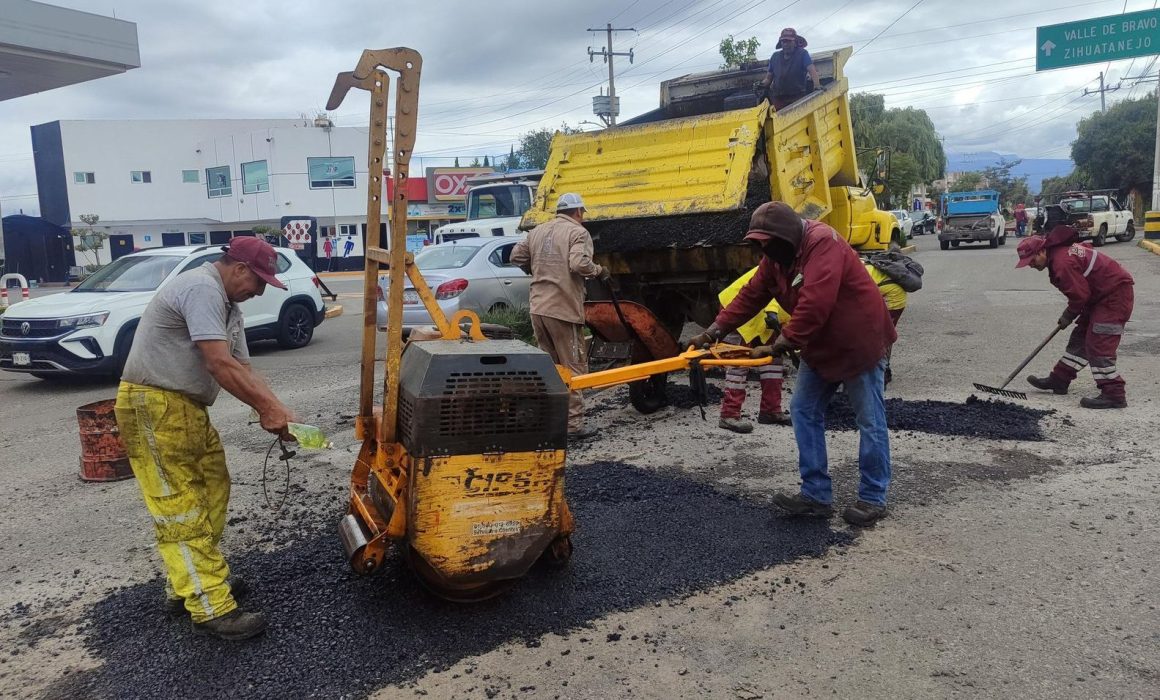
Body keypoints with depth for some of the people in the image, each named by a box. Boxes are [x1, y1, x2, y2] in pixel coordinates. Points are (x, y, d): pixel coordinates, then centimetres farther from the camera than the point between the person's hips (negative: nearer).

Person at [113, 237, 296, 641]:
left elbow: (242, 368, 12)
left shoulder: (228, 307, 15)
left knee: (211, 492, 13)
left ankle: (189, 582, 26)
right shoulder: (202, 288, -18)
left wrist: (276, 409, 0)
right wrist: (266, 408, -17)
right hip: (154, 407, -10)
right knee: (181, 510, -8)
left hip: (187, 407, 10)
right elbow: (220, 365, -24)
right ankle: (211, 610, -5)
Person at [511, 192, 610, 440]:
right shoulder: (578, 232, -5)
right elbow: (579, 263, -20)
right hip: (564, 309, -7)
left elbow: (517, 257, 16)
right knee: (573, 368, 0)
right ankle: (573, 425, 1)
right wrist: (599, 270, -3)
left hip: (538, 308, 7)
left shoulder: (538, 231, 14)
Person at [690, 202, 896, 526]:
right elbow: (750, 296, 3)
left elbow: (814, 305, -34)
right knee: (804, 411, 5)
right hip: (820, 347, 9)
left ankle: (873, 498, 14)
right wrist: (714, 331, -4)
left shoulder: (824, 244, -26)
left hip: (859, 343, -9)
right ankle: (816, 494, 11)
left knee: (870, 420, 2)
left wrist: (782, 344, -29)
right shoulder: (777, 256, 2)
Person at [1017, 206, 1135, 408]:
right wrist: (1071, 314, 15)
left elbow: (1080, 294, -21)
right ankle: (1059, 379, 23)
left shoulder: (1062, 262, -25)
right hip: (1102, 294, 11)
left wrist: (1069, 315, -4)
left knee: (1099, 344, -11)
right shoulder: (1060, 251, 9)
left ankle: (1114, 394, -9)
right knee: (1081, 336, 15)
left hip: (1114, 295, -11)